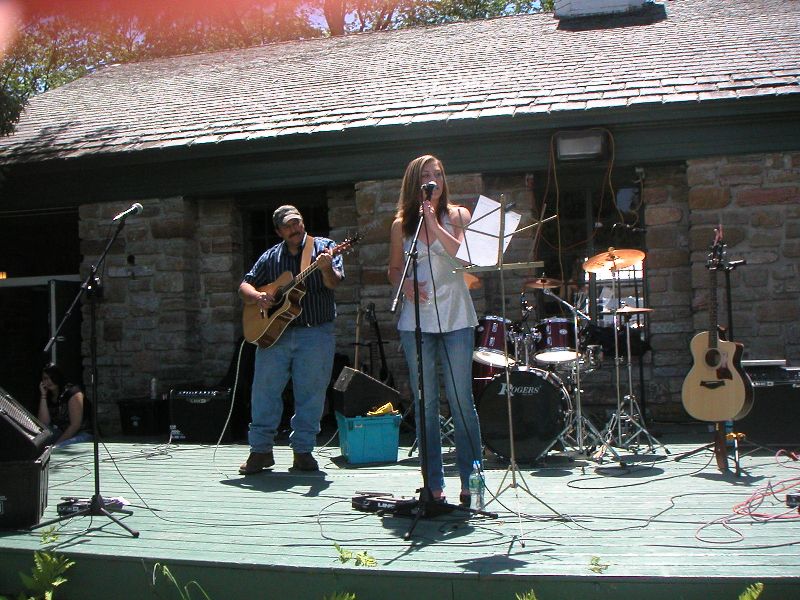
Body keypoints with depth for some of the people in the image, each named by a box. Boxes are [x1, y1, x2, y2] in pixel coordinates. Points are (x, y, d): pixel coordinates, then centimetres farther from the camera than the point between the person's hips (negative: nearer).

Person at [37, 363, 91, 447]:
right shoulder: (48, 396, 7)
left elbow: (75, 425, -17)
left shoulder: (73, 392, -12)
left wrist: (57, 443, -19)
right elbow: (44, 423, -7)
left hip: (81, 433, -6)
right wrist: (43, 396, -7)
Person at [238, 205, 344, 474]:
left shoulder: (324, 247, 4)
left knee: (311, 394, 1)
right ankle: (261, 450, 12)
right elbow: (244, 285, 15)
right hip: (272, 331, 2)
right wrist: (258, 297, -7)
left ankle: (303, 450, 12)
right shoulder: (271, 257, 12)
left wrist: (326, 268, -30)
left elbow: (334, 283, -8)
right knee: (264, 390, 1)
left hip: (316, 333, -2)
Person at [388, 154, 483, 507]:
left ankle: (470, 482, 5)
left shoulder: (457, 215, 6)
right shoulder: (402, 224, 9)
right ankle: (434, 484, 11)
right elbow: (394, 269, 16)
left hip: (455, 318, -1)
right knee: (425, 403, 3)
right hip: (415, 320, 2)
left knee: (461, 401, -3)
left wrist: (434, 223, -16)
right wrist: (404, 283, -5)